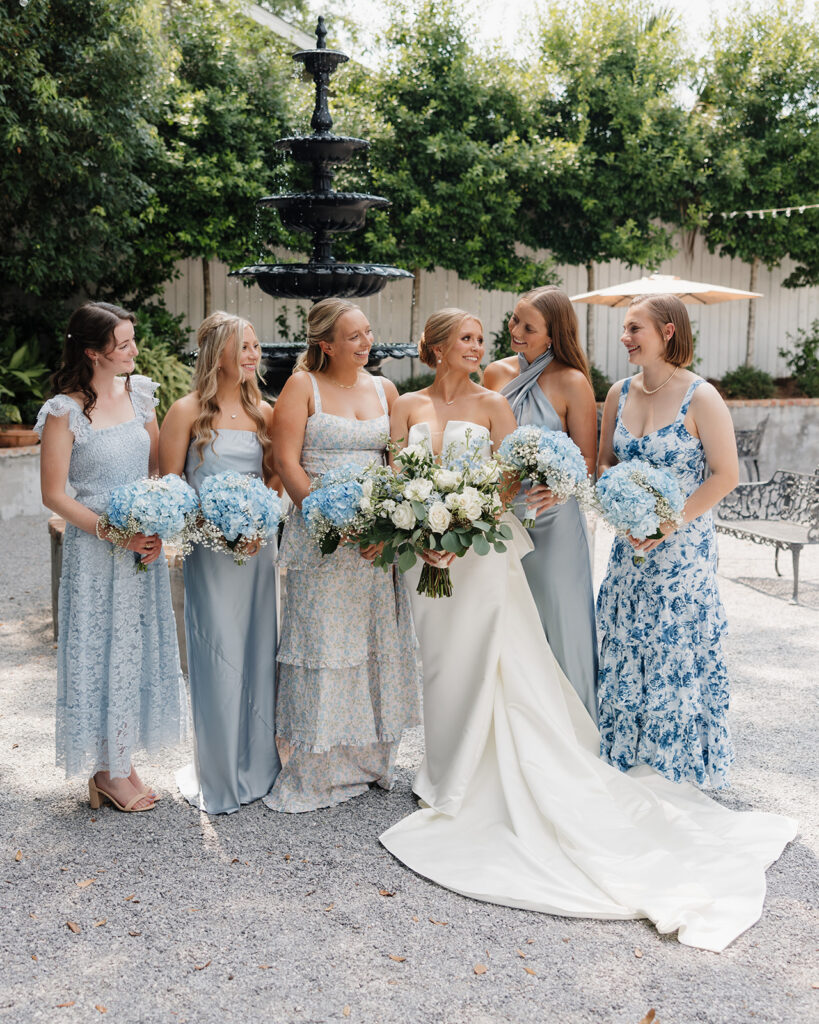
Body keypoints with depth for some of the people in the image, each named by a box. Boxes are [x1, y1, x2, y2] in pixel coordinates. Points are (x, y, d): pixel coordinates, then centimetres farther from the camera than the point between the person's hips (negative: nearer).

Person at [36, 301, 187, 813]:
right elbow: (55, 493, -10)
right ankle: (106, 770, 18)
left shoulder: (138, 393, 4)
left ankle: (123, 760, 26)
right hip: (94, 547, -6)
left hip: (145, 544, 6)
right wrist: (112, 532, -18)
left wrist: (157, 527, -6)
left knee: (140, 646, 11)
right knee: (100, 648, 4)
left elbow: (160, 467, 9)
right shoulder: (65, 411, -12)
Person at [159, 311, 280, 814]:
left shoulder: (264, 412, 9)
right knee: (218, 657, 0)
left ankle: (257, 764, 25)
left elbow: (275, 477, 13)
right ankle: (219, 774, 15)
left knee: (258, 651, 10)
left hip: (259, 546, 5)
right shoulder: (188, 411, -4)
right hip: (209, 548, -4)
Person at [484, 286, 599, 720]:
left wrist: (558, 488, -25)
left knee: (555, 623, 3)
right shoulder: (496, 373, 7)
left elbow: (587, 461, -6)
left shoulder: (571, 383, -6)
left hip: (551, 519, -4)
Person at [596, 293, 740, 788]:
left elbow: (727, 474, -12)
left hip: (683, 547, -5)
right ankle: (628, 761, 26)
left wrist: (669, 523, -16)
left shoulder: (701, 397, -12)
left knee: (679, 655, 3)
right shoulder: (620, 394, 5)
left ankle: (681, 770, 21)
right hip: (630, 544, 5)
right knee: (625, 654, 10)